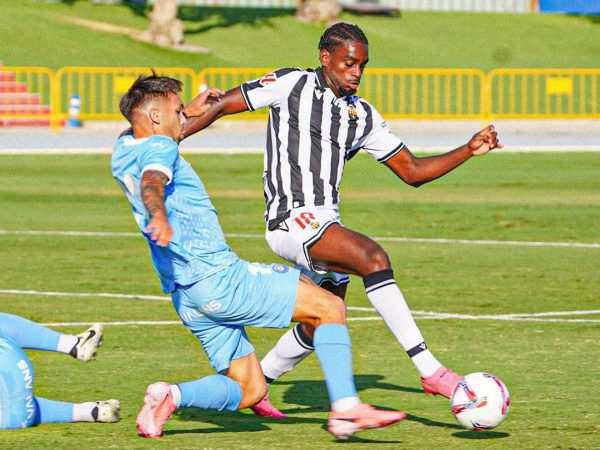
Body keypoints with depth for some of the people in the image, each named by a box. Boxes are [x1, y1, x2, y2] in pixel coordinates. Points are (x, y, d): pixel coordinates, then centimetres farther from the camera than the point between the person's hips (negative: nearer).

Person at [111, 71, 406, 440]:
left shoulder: (124, 152, 15)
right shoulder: (159, 148, -10)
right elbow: (151, 181, -34)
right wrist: (158, 215, -53)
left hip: (187, 295, 9)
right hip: (218, 278, -9)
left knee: (248, 392, 13)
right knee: (330, 307, -2)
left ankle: (172, 395, -10)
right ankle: (345, 408, -14)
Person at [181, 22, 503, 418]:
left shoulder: (363, 115, 15)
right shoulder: (291, 85, -1)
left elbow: (412, 171, 17)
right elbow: (219, 106, 2)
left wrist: (469, 150, 6)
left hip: (325, 225, 8)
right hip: (292, 219, -8)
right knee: (372, 257, -29)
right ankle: (430, 370, -34)